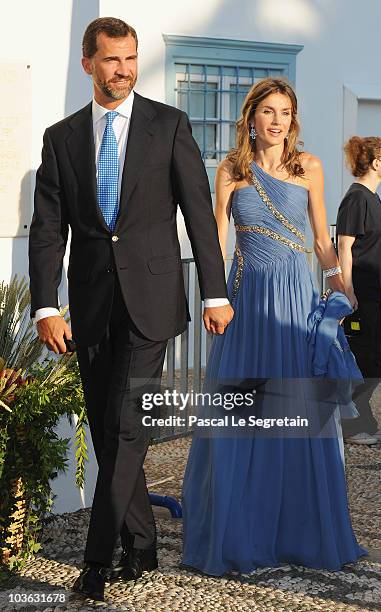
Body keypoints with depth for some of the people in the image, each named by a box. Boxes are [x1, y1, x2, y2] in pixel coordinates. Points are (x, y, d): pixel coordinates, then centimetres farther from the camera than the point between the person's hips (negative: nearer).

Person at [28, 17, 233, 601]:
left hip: (150, 295, -3)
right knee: (106, 428, 9)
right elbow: (47, 229, 4)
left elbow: (199, 212, 1)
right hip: (91, 301, 3)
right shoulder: (62, 137, 8)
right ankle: (141, 545, 23)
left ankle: (99, 556, -3)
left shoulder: (170, 124, 3)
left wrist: (216, 292, -3)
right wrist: (46, 307, -5)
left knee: (128, 422, -10)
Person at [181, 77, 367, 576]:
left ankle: (299, 531, 16)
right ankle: (237, 532, 15)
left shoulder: (308, 167, 5)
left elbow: (322, 239, 9)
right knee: (237, 416, 1)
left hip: (296, 294, 0)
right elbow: (216, 238, 5)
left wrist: (340, 286, -3)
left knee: (297, 415, 2)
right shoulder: (232, 169, 4)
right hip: (247, 295, 0)